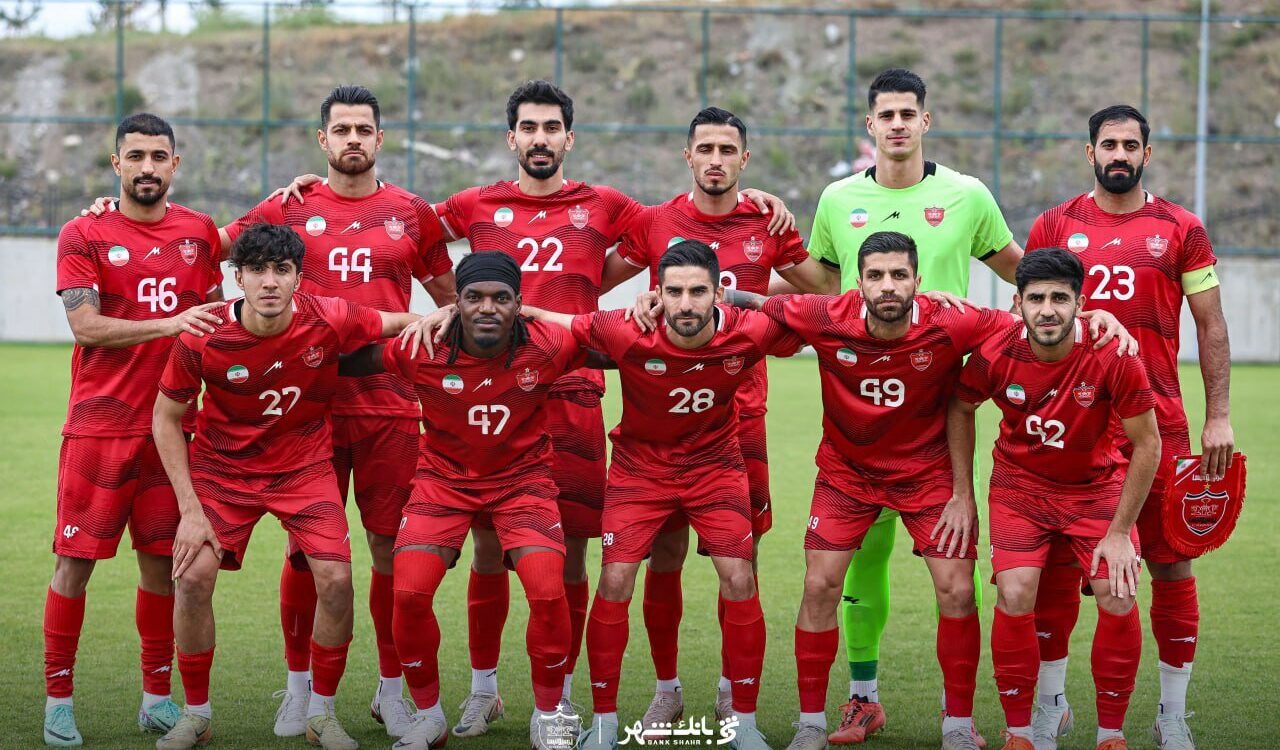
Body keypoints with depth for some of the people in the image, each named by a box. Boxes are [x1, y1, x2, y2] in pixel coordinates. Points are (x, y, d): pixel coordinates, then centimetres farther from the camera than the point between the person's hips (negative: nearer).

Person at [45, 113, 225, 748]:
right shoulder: (84, 235, -1)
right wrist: (168, 324, -20)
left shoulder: (199, 232, 11)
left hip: (172, 424, 3)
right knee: (75, 559, -3)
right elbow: (85, 325, -11)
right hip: (99, 426, -3)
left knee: (161, 560, 7)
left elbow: (212, 318, 20)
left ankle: (157, 697, 17)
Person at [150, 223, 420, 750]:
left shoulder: (329, 320, -19)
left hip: (304, 465, 0)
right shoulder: (203, 339, -20)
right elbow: (166, 419, -7)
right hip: (222, 465, 0)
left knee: (336, 579, -15)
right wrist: (190, 509, -12)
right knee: (193, 576, -16)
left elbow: (410, 324, -2)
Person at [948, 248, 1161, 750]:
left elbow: (1147, 445, -14)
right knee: (1015, 595, -18)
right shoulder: (995, 356, -21)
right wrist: (962, 494, 0)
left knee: (1118, 599, -15)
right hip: (1020, 486, 1)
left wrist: (1120, 532, -13)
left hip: (1098, 486, 0)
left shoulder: (1114, 358, -26)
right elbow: (960, 409, 2)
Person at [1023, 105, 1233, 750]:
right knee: (1058, 563, 3)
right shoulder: (1054, 227, 6)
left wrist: (1218, 417, 0)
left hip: (1157, 422, 0)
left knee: (1172, 563, 2)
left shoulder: (1179, 230, 4)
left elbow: (1211, 327, 6)